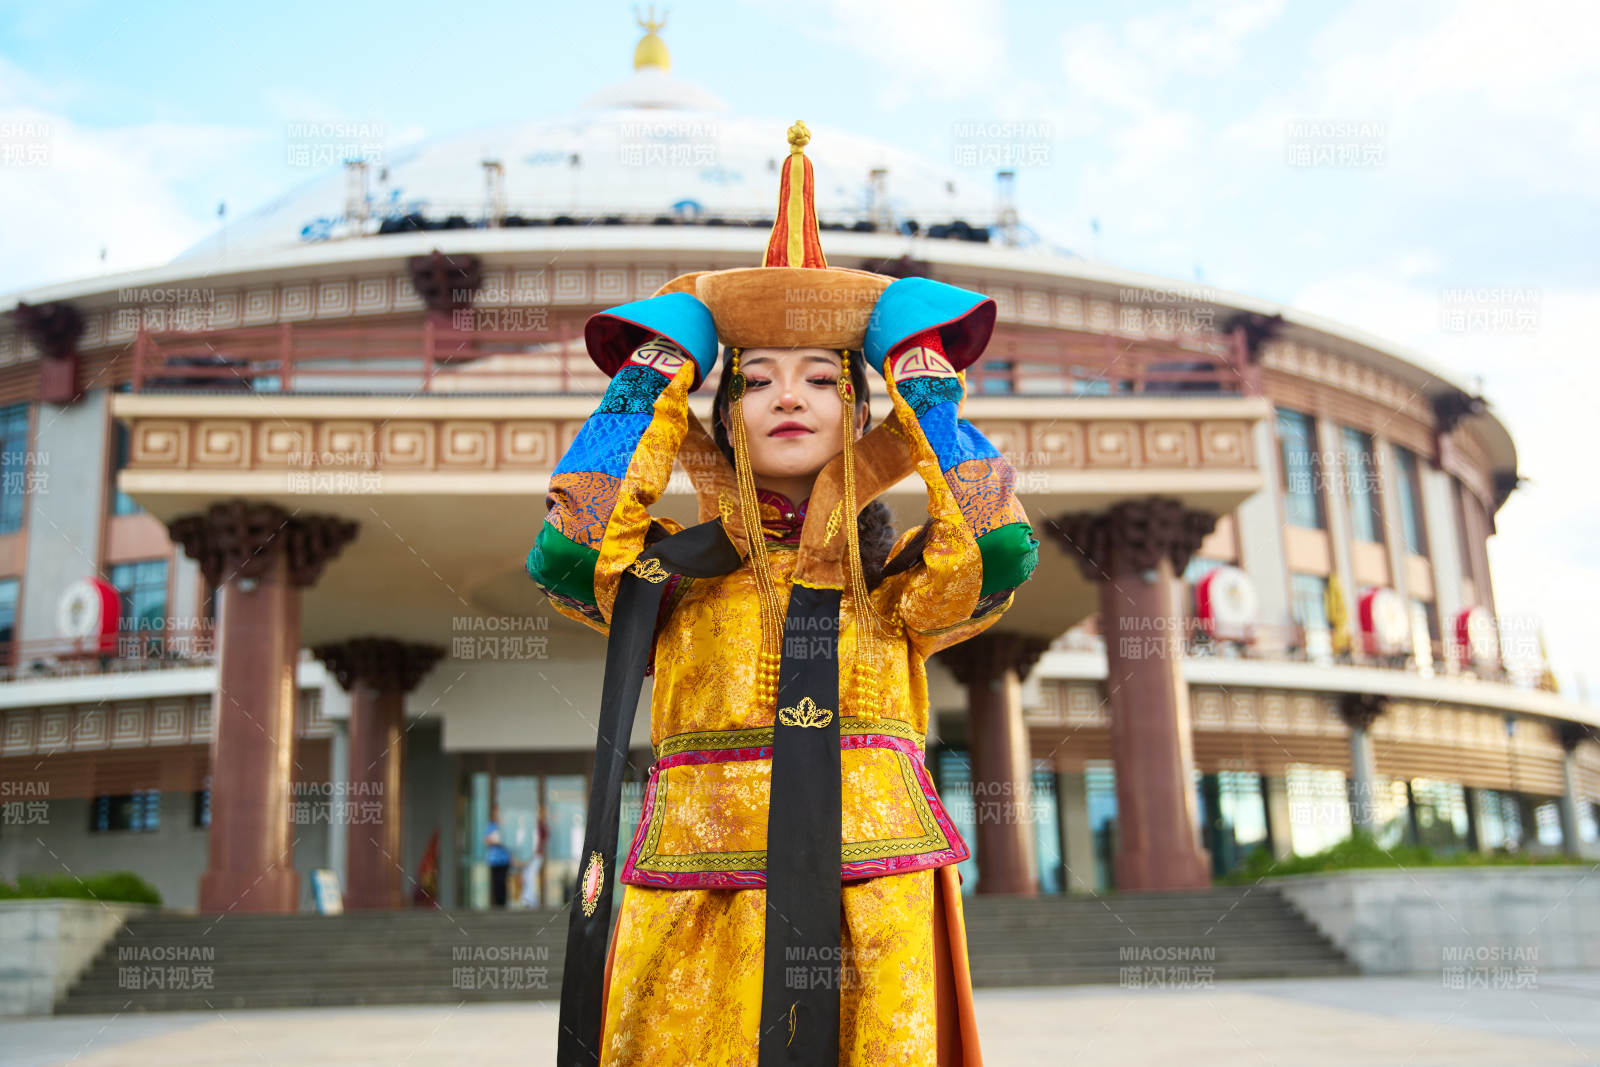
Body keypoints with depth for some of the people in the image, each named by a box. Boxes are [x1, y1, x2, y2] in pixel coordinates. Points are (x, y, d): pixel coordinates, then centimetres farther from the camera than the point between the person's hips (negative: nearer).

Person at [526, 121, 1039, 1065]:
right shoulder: (673, 574, 8)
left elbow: (1003, 549, -9)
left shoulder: (898, 581, 9)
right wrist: (656, 372, -1)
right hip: (701, 909, 0)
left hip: (875, 908, 1)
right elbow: (567, 551, -10)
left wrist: (921, 375, 1)